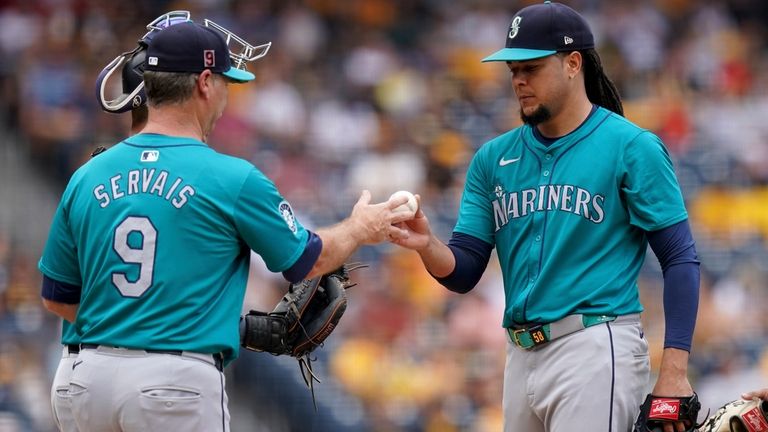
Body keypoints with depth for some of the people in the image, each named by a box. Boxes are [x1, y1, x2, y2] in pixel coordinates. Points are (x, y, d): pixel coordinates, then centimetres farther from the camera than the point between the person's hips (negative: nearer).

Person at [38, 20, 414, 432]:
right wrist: (360, 229, 29)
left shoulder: (87, 177, 5)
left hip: (92, 376, 5)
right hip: (178, 380, -5)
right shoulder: (231, 179, -7)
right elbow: (307, 260, 9)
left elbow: (56, 297, 12)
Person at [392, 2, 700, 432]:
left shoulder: (632, 148, -3)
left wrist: (675, 371, -14)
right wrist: (428, 246, -13)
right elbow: (464, 273, 10)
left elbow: (681, 261, -6)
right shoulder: (495, 158, 13)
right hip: (521, 358, 6)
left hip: (595, 351, -6)